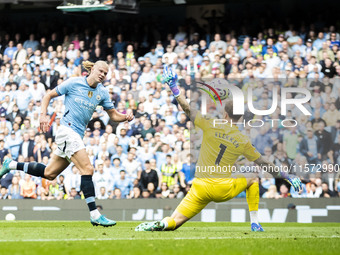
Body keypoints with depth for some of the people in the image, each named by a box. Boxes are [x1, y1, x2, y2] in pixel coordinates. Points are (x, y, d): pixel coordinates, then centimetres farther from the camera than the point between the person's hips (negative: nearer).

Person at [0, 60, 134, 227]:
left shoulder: (102, 93, 10)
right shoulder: (74, 83, -5)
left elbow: (113, 115, 14)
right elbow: (49, 96, 3)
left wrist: (126, 117, -7)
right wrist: (43, 115, -10)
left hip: (77, 135, 7)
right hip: (67, 130, -7)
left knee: (49, 174, 13)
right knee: (87, 169, -19)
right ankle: (94, 214, -20)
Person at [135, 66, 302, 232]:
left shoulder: (210, 126, -2)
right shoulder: (243, 141, 1)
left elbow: (187, 109, 1)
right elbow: (264, 164, 10)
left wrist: (173, 86, 9)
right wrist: (287, 176, 22)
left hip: (200, 189, 0)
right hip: (224, 190, 0)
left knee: (174, 222, 4)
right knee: (253, 178, 28)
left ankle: (160, 225, -32)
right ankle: (255, 224, 21)